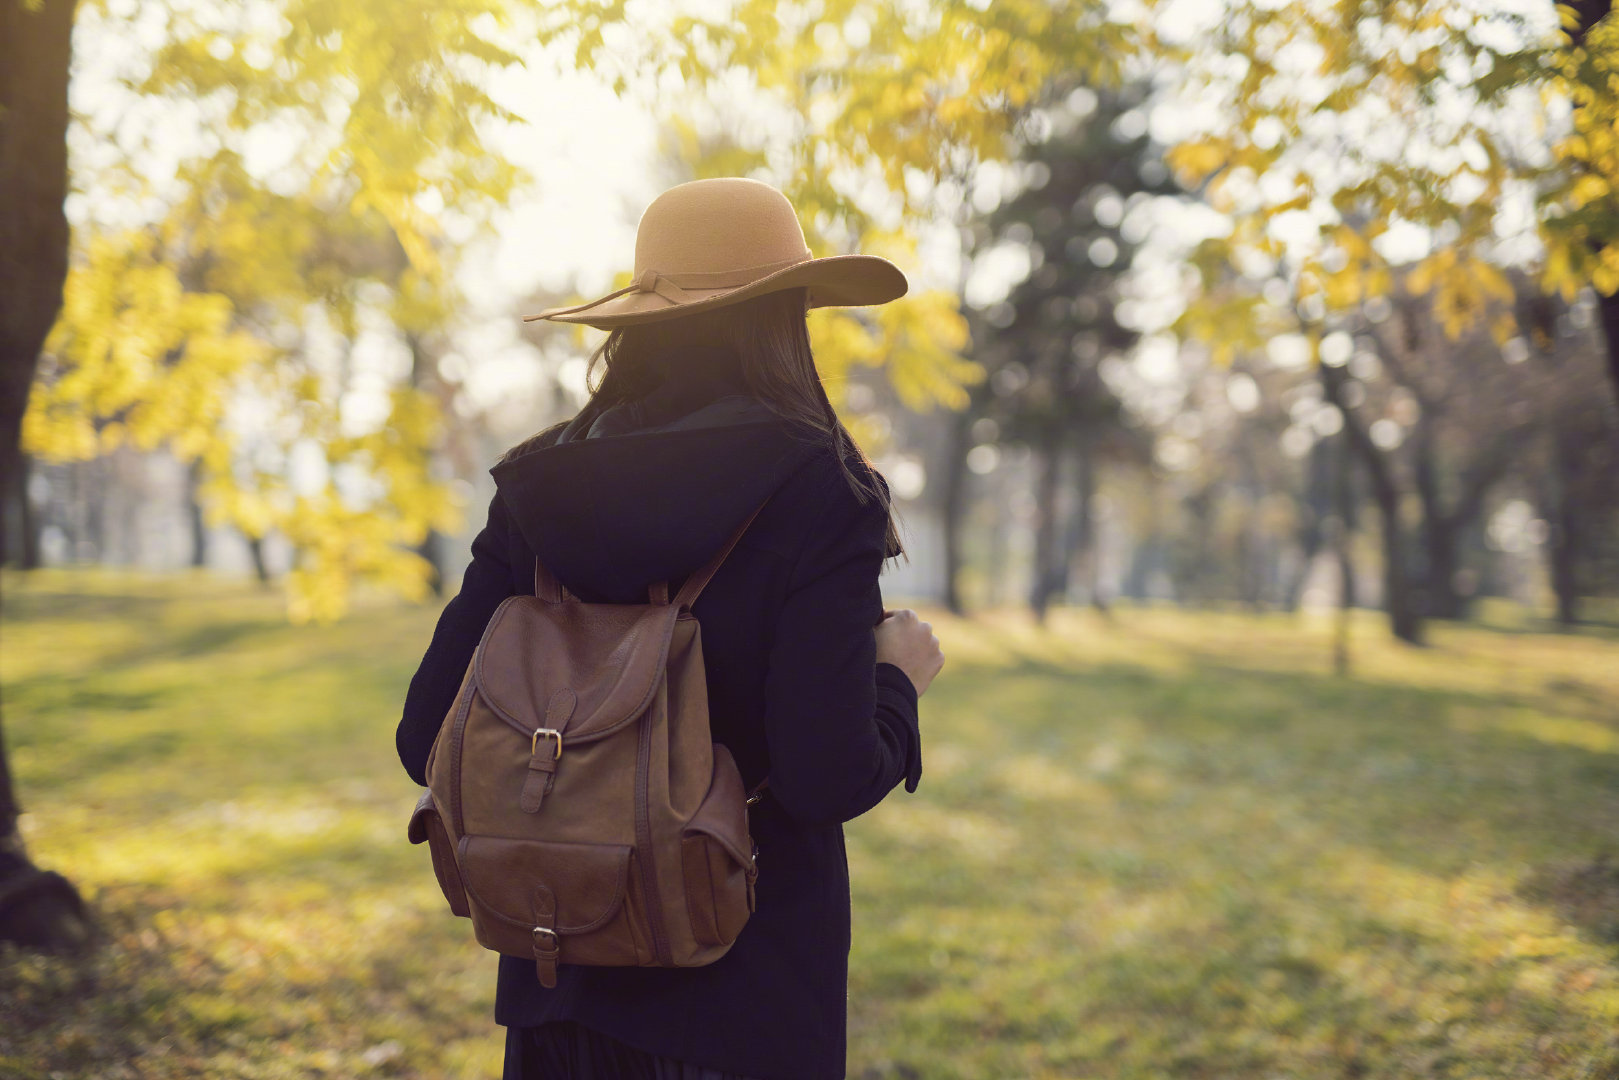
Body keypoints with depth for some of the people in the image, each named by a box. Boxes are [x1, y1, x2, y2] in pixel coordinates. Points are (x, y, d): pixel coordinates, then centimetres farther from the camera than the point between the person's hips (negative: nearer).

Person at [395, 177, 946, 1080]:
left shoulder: (542, 484, -2)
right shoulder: (820, 494, -15)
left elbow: (430, 739, -2)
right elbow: (828, 777, -20)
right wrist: (898, 678, -1)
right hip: (748, 985, -4)